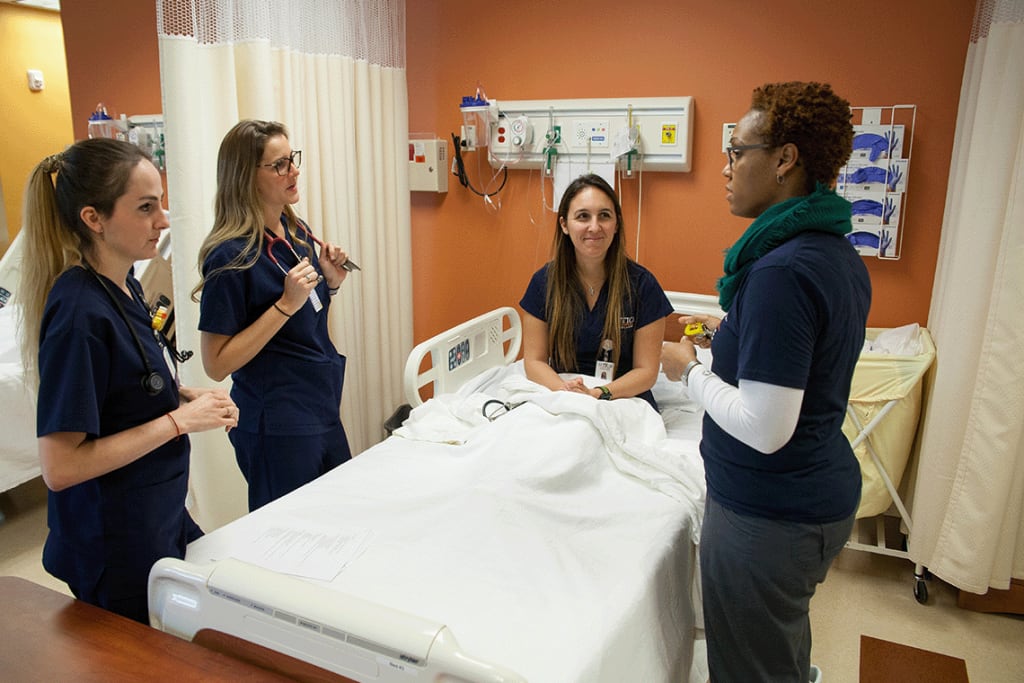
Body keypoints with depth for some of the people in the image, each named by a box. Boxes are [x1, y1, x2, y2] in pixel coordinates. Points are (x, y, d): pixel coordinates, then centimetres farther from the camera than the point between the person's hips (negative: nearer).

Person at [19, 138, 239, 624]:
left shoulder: (123, 286, 2)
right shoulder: (80, 313, -25)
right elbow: (59, 466, -25)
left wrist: (187, 397, -1)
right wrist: (180, 419, -22)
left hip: (162, 520, 8)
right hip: (115, 547, -8)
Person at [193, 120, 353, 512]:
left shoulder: (296, 232, 4)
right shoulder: (231, 256, -19)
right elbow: (217, 364, -19)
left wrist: (329, 283, -2)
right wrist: (286, 304, -25)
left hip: (323, 411, 8)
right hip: (277, 427, -7)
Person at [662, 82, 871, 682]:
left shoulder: (782, 270, -26)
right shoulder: (841, 254, 5)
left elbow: (764, 429, -27)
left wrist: (690, 370, -13)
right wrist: (733, 331, 14)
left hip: (769, 518, -9)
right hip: (826, 497, 10)